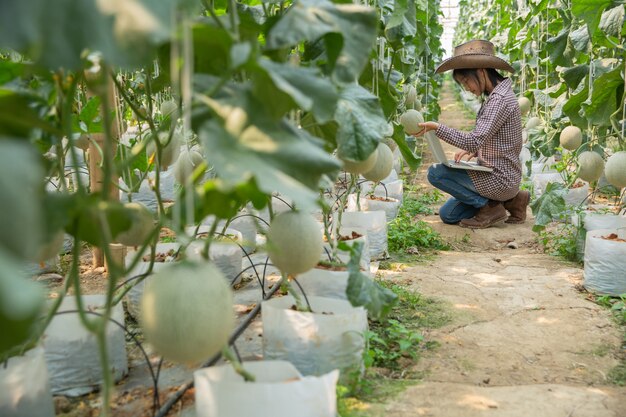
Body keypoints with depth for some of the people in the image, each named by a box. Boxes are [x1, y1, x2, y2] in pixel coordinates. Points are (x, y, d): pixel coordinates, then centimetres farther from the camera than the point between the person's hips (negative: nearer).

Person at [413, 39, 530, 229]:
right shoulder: (496, 95, 12)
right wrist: (472, 151, 2)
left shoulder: (500, 99, -20)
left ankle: (490, 207, -5)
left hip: (499, 179, -10)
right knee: (448, 214, 12)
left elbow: (474, 140, -30)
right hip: (500, 176, 10)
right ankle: (511, 199, 12)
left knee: (436, 172, -15)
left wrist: (435, 127, -30)